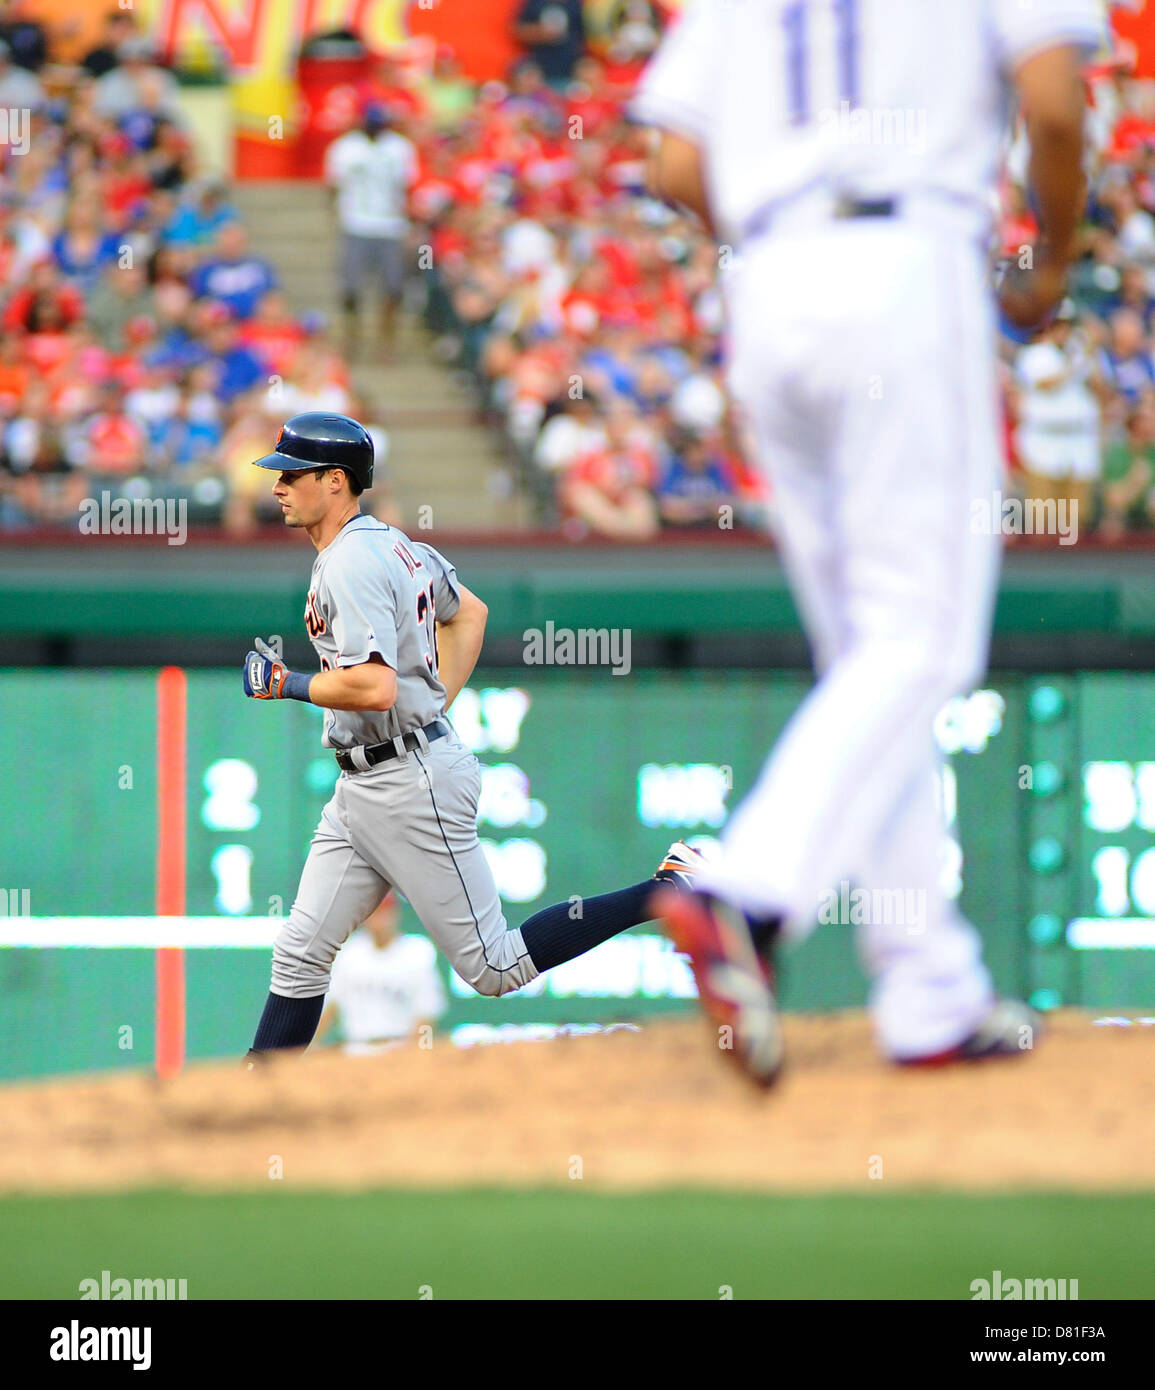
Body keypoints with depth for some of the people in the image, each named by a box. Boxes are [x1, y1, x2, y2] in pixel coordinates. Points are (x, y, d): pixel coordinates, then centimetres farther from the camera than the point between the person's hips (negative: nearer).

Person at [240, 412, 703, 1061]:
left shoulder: (350, 564, -18)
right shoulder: (390, 541, 12)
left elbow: (375, 687, -30)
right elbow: (470, 612, 27)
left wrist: (289, 684, -14)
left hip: (411, 787, -10)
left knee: (495, 968, -4)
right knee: (301, 953, 6)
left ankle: (676, 890, -1)